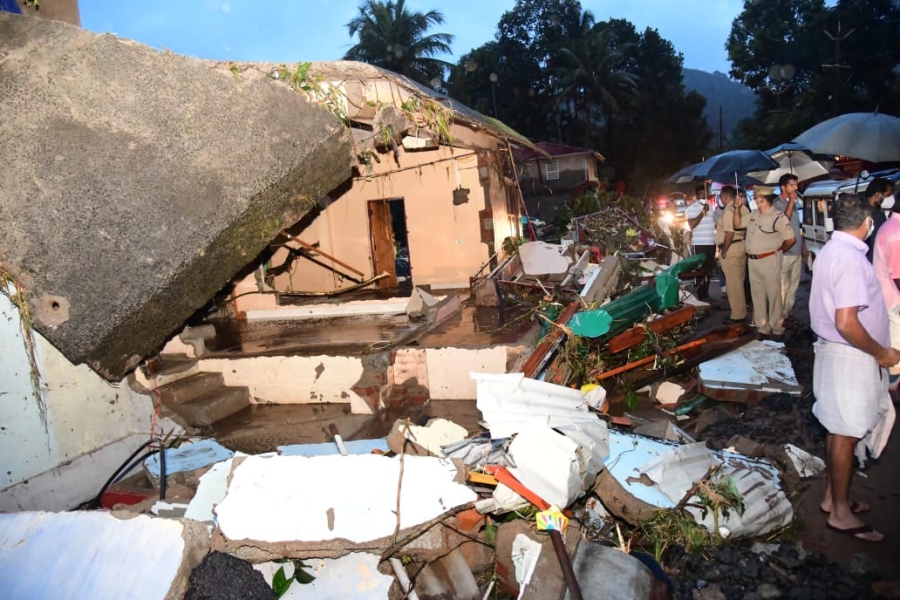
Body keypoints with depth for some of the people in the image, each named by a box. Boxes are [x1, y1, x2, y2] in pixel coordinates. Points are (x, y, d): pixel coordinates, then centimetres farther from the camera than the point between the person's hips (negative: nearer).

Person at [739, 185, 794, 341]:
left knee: (774, 296, 1)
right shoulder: (753, 214, 9)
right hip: (752, 261, 8)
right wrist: (738, 208, 7)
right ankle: (762, 328, 21)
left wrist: (776, 252, 1)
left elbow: (790, 239, -13)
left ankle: (777, 330, 9)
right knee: (757, 296, 12)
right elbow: (737, 224, 19)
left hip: (769, 261, -8)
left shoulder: (778, 217, -14)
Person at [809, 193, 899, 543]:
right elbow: (847, 323, -29)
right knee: (846, 434, 2)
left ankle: (832, 497, 32)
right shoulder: (851, 259, -23)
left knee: (840, 430, 19)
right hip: (851, 357, -10)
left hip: (834, 351, 10)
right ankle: (841, 513, 15)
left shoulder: (831, 251, 8)